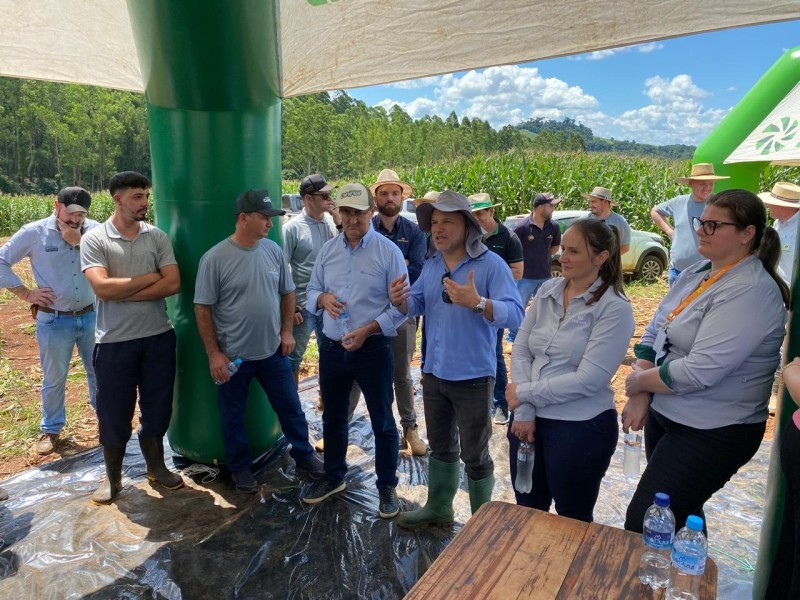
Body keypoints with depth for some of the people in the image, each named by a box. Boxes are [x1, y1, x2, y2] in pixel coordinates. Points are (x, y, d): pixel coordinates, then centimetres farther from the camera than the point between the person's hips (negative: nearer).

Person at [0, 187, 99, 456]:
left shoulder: (95, 229, -4)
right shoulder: (34, 232, -7)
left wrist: (79, 241, -21)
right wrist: (26, 293, -7)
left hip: (92, 316, 1)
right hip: (54, 321, -1)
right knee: (54, 379, 13)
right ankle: (50, 430, 32)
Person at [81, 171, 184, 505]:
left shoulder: (157, 237, 2)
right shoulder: (94, 239, -5)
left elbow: (173, 284, -9)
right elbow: (103, 288, -19)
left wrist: (124, 293, -14)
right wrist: (151, 277, -12)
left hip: (158, 336, 3)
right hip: (114, 341, -2)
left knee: (157, 407, 14)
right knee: (114, 413, 9)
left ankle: (156, 466, 34)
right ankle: (112, 477, 30)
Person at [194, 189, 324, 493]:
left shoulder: (274, 250, -2)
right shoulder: (215, 258, -15)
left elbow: (287, 293, 9)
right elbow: (202, 308, -11)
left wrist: (287, 331, 3)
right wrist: (214, 353, -11)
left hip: (273, 352, 4)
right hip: (232, 356, -3)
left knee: (291, 408, 15)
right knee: (233, 417, 14)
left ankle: (304, 456, 35)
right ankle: (241, 469, 35)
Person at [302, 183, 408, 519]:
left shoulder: (388, 251, -9)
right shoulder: (328, 250, 5)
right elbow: (311, 291, 12)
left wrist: (368, 330, -21)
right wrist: (323, 298, -11)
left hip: (373, 348, -4)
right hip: (332, 348, 5)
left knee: (382, 421, 8)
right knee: (332, 418, 19)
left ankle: (387, 486, 27)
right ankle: (333, 477, 40)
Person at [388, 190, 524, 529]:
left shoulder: (491, 264, -16)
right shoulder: (431, 265, 5)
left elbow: (515, 315, -25)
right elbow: (416, 306, 8)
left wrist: (477, 303, -41)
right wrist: (400, 301, -15)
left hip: (473, 377, -6)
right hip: (434, 373, 6)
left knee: (474, 455, 9)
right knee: (440, 446, 23)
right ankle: (438, 508, 42)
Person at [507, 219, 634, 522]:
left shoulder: (614, 308, -13)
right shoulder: (547, 291, 2)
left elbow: (588, 380, -19)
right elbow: (520, 350, 0)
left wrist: (526, 392, -13)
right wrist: (523, 411, -9)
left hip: (581, 428, -5)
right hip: (530, 419, 5)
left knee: (573, 520, 16)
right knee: (527, 511, 20)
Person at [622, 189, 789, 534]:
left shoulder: (751, 291, -21)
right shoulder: (698, 272, 5)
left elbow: (699, 371, -27)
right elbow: (654, 332, 5)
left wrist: (637, 381, -11)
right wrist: (640, 397, -7)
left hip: (711, 434, -8)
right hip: (663, 414, 8)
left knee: (642, 528, -4)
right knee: (678, 515, 23)